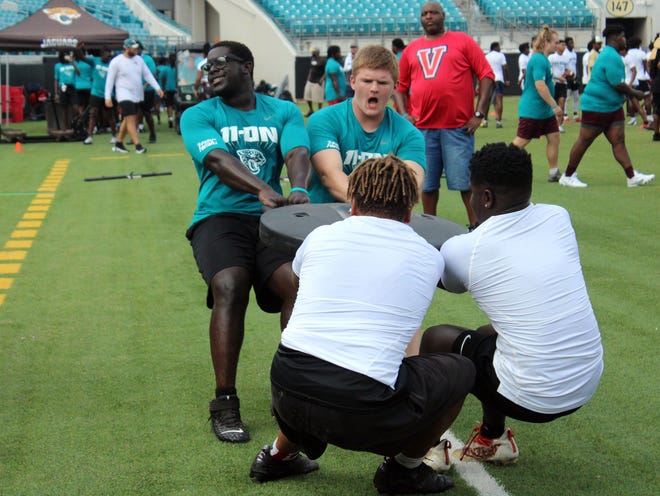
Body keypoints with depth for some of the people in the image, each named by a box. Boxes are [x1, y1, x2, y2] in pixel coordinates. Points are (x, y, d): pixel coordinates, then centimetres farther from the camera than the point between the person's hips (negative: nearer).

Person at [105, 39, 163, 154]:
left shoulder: (139, 59, 8)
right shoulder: (116, 61, -9)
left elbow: (147, 74, 9)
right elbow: (110, 80, -6)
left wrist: (157, 88, -1)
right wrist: (108, 97, -9)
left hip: (137, 95, 6)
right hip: (124, 95, -6)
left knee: (127, 120, 12)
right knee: (131, 119, -14)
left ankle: (118, 143, 22)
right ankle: (138, 145, -17)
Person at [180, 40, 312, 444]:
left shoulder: (284, 112, 16)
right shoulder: (198, 116, 11)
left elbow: (297, 153, -3)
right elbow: (218, 159, -9)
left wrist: (298, 189, -28)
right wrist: (262, 190, -29)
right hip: (219, 217, -1)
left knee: (301, 281, -28)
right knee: (229, 286, -30)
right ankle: (225, 403, -21)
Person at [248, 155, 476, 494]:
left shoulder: (320, 236, 11)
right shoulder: (429, 258, 9)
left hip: (285, 393, 4)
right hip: (362, 417, -4)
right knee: (460, 371, 21)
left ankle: (280, 454, 37)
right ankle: (405, 469, 27)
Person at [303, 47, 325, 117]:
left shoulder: (322, 61, -11)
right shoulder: (312, 60, 13)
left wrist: (322, 79, -20)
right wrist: (308, 79, 19)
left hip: (318, 82, -8)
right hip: (310, 81, 8)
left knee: (318, 98, -5)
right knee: (307, 96, 9)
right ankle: (311, 110, 25)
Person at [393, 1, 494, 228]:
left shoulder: (462, 41, 4)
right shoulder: (411, 49, 13)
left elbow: (486, 75, 0)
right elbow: (400, 87, 16)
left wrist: (480, 113, -7)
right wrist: (404, 114, 1)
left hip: (458, 127, -3)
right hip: (422, 127, 3)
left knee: (465, 181, -2)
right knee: (427, 183, 8)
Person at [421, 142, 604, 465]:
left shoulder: (462, 250, -11)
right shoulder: (557, 218, -1)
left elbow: (447, 281, 14)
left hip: (534, 400, -6)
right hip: (588, 384, 6)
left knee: (435, 339, 16)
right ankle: (494, 440, 38)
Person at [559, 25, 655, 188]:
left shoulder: (610, 55, 15)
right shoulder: (611, 57, -19)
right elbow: (618, 85, -22)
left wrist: (627, 94, 18)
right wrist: (635, 93, -8)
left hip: (613, 107, 10)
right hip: (596, 106, -10)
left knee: (619, 141, 3)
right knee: (584, 141, -1)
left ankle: (632, 177, -1)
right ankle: (567, 177, 9)